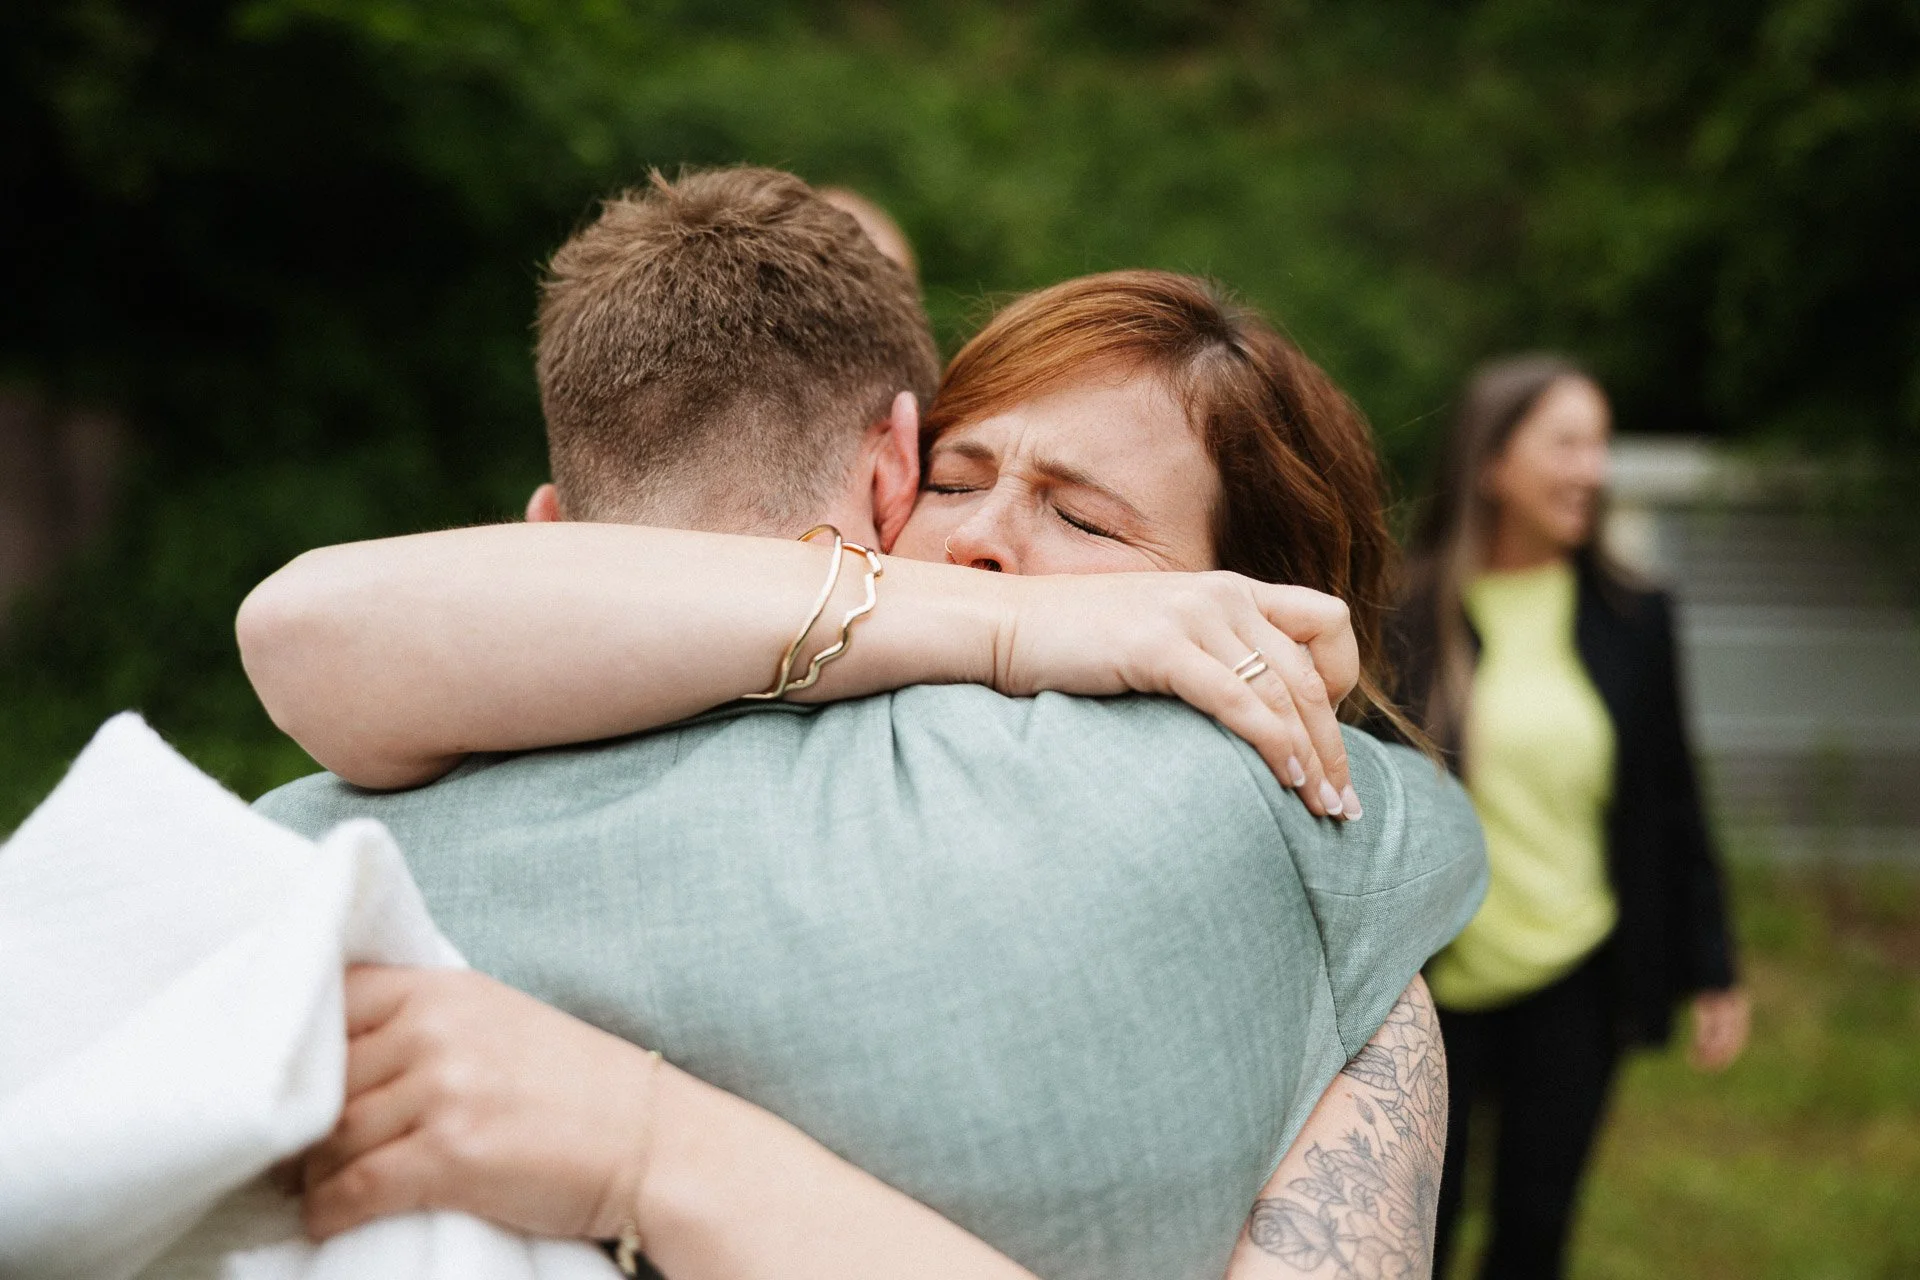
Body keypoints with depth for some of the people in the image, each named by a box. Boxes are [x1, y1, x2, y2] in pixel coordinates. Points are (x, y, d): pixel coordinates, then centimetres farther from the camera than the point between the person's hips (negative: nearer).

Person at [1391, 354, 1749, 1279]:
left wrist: (1711, 970, 6)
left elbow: (1674, 804, 6)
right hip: (1431, 984, -2)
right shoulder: (1402, 614, -9)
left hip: (1574, 984, 3)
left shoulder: (1633, 621, 1)